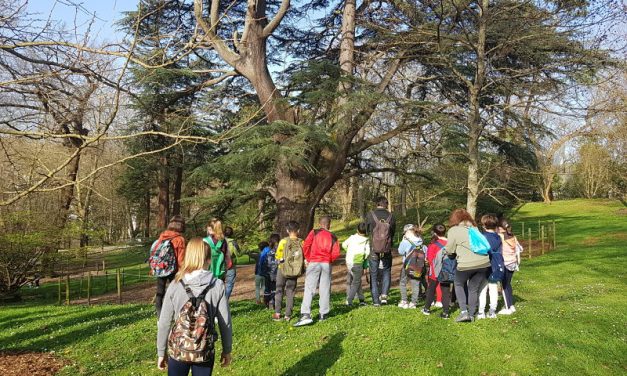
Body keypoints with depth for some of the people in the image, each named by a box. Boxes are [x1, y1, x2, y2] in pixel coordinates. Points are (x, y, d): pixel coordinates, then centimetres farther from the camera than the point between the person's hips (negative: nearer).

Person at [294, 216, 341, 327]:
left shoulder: (314, 232, 4)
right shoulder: (333, 237, 9)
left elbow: (306, 245, -7)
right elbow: (336, 253, -1)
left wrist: (307, 259, 6)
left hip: (314, 263, -2)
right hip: (327, 264, 2)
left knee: (309, 289, -6)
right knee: (325, 290, 10)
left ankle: (305, 315, -17)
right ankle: (324, 314, 14)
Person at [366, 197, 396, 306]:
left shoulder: (370, 215, -9)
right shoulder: (391, 216, -5)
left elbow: (367, 231, -1)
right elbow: (393, 233, 3)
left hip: (373, 250, -1)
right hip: (387, 250, 1)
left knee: (373, 275, 9)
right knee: (386, 272, 21)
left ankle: (376, 300, 10)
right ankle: (384, 294, 6)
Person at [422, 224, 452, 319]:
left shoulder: (433, 244, -12)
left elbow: (430, 258, -12)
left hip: (435, 271, -2)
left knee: (431, 289, 14)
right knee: (446, 291, 7)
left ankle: (427, 309, 24)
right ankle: (445, 312, 5)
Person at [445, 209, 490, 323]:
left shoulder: (453, 230, 3)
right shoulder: (474, 228, 20)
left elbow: (450, 250, 4)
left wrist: (446, 250, 26)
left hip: (467, 264, -4)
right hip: (483, 262, 4)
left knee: (459, 284, 20)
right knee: (474, 288, 19)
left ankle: (464, 311, 8)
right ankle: (471, 314, 22)